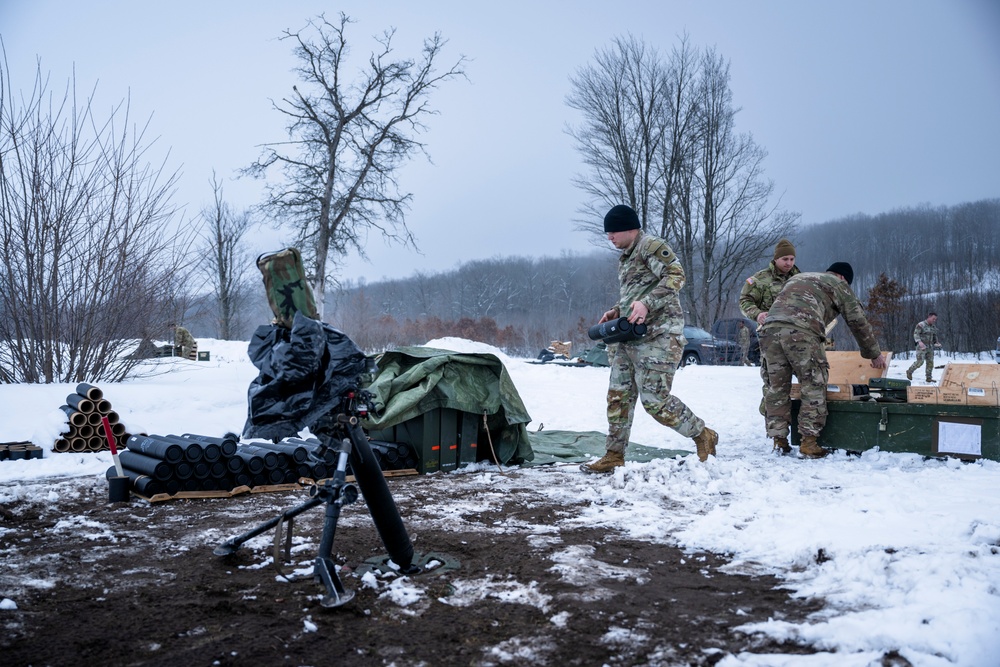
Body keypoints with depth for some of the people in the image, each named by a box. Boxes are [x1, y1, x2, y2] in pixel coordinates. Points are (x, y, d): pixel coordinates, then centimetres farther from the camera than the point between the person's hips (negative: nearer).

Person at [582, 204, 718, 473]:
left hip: (657, 336, -9)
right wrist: (616, 311, 13)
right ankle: (614, 456, 13)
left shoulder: (651, 245, -7)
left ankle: (703, 436, 9)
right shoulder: (625, 257, 22)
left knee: (654, 400, -10)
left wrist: (647, 303, -28)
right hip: (628, 337, 9)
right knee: (618, 396, 6)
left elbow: (676, 275, -20)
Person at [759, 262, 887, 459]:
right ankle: (808, 443, 3)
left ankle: (779, 441, 14)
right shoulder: (838, 283, 22)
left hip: (770, 327, 5)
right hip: (801, 331, -5)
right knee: (814, 387, 5)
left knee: (776, 388, 11)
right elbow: (858, 321, 21)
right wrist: (874, 354, 32)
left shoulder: (797, 278, 38)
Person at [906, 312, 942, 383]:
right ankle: (909, 371, 8)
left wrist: (936, 343, 5)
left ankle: (929, 378, 6)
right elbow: (916, 334, -16)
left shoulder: (933, 327, 12)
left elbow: (935, 336, 23)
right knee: (920, 362, -12)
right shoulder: (921, 325, -9)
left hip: (930, 347, 7)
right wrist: (919, 342, -31)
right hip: (921, 347, -6)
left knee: (930, 362, 1)